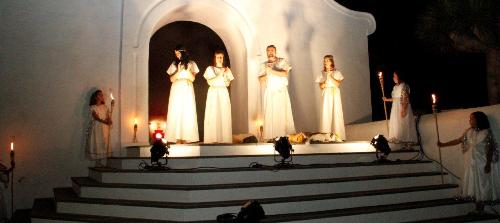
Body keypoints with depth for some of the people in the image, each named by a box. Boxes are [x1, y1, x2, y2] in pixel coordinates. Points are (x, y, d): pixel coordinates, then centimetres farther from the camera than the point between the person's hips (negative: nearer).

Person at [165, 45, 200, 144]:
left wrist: (187, 70, -10)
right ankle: (177, 137, -7)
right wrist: (179, 71, -8)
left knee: (188, 112, -6)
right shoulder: (174, 64, 12)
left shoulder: (191, 64, 10)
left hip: (187, 90, 0)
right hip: (176, 90, 1)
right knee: (176, 112, -7)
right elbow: (171, 79, 3)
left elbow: (192, 78, 2)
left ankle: (186, 137, -3)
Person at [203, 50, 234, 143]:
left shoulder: (226, 69, 14)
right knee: (213, 115, -9)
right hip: (213, 93, -3)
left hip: (223, 93, 3)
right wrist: (220, 74, -11)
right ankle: (213, 139, -7)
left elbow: (228, 83, 9)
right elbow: (210, 82, -7)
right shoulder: (210, 69, 5)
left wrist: (227, 80, -11)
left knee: (224, 115, -4)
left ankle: (224, 138, -2)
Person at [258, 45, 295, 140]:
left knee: (283, 113, -5)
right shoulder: (264, 65, 13)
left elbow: (285, 73, -10)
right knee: (270, 115, -4)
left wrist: (272, 71, -17)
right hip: (269, 93, 2)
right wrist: (267, 75, -13)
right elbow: (260, 79, 6)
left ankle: (285, 135, 0)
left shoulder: (282, 61, 6)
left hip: (281, 92, -2)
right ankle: (270, 136, -1)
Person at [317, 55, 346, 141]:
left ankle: (338, 134, 1)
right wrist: (323, 84, -14)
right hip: (326, 95, 1)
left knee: (336, 112, -5)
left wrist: (330, 76, -12)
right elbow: (320, 86, 7)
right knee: (326, 113, -5)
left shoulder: (337, 72, 4)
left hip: (335, 95, -1)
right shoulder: (322, 73, 10)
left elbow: (338, 84, -8)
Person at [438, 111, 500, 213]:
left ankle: (482, 204, 15)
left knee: (483, 183, 4)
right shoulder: (468, 131, 3)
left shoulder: (486, 132, -11)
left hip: (482, 163, -5)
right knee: (473, 183, 8)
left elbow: (490, 149, -12)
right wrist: (443, 144, 7)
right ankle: (478, 206, 17)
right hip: (471, 163, 5)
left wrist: (488, 164, -15)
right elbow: (458, 141, 10)